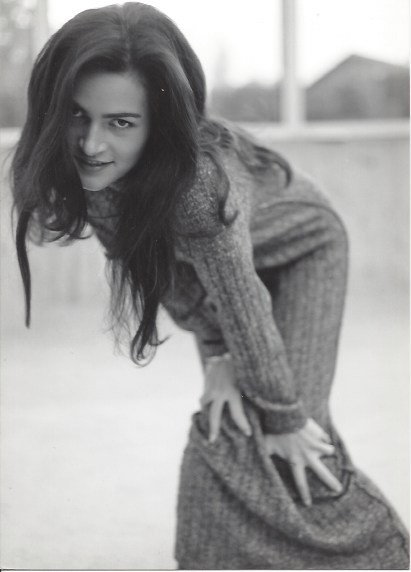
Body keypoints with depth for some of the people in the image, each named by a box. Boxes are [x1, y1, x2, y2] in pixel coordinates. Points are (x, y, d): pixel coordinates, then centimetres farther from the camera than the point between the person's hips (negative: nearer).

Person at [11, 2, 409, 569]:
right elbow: (168, 272, -10)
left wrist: (284, 419, -21)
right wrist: (216, 355, -12)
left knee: (289, 449, -12)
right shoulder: (90, 171, -25)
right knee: (225, 429, 2)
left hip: (300, 251, -5)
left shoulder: (201, 180, -44)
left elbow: (243, 305, -32)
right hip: (214, 257, 6)